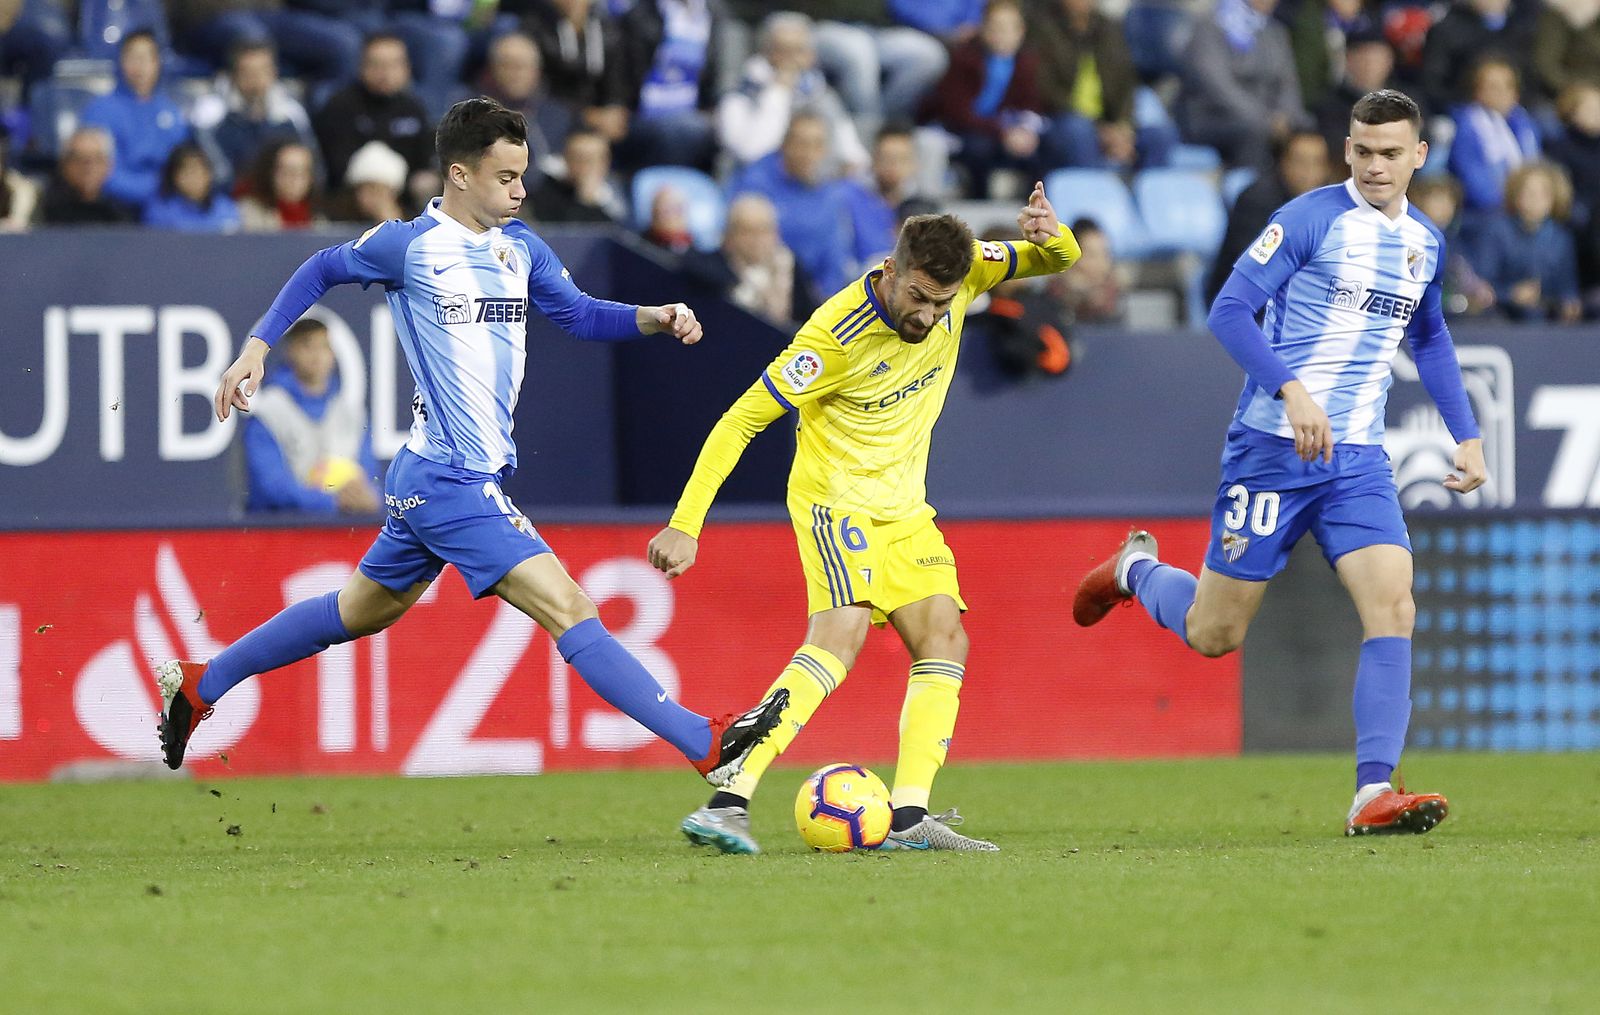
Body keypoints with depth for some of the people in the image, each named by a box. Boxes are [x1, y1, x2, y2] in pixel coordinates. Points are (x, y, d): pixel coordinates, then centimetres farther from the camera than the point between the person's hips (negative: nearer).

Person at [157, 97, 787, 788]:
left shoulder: (521, 248, 9)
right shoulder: (411, 245, -10)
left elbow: (580, 315, 16)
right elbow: (322, 271, 5)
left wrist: (655, 317, -1)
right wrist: (256, 348, 2)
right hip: (450, 483, -9)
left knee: (358, 613, 23)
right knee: (569, 609, -15)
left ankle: (197, 685, 36)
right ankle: (708, 747, -20)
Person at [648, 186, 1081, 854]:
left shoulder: (962, 273, -9)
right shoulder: (837, 334, -25)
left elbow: (1059, 261, 4)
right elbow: (741, 420, -18)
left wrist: (1050, 238, -23)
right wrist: (685, 524, -20)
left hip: (903, 507, 8)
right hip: (835, 494, -8)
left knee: (944, 644, -2)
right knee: (842, 633, -26)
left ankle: (908, 817, -6)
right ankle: (728, 803, -35)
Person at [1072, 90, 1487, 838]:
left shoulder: (1425, 243, 11)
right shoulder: (1311, 219, -11)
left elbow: (1429, 340, 29)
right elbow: (1230, 311, -16)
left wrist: (1466, 433, 20)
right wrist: (1291, 390, -29)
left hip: (1358, 460, 5)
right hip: (1273, 450, -5)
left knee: (1392, 607, -16)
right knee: (1213, 633, 4)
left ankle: (1374, 794, -19)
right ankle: (1135, 568, 38)